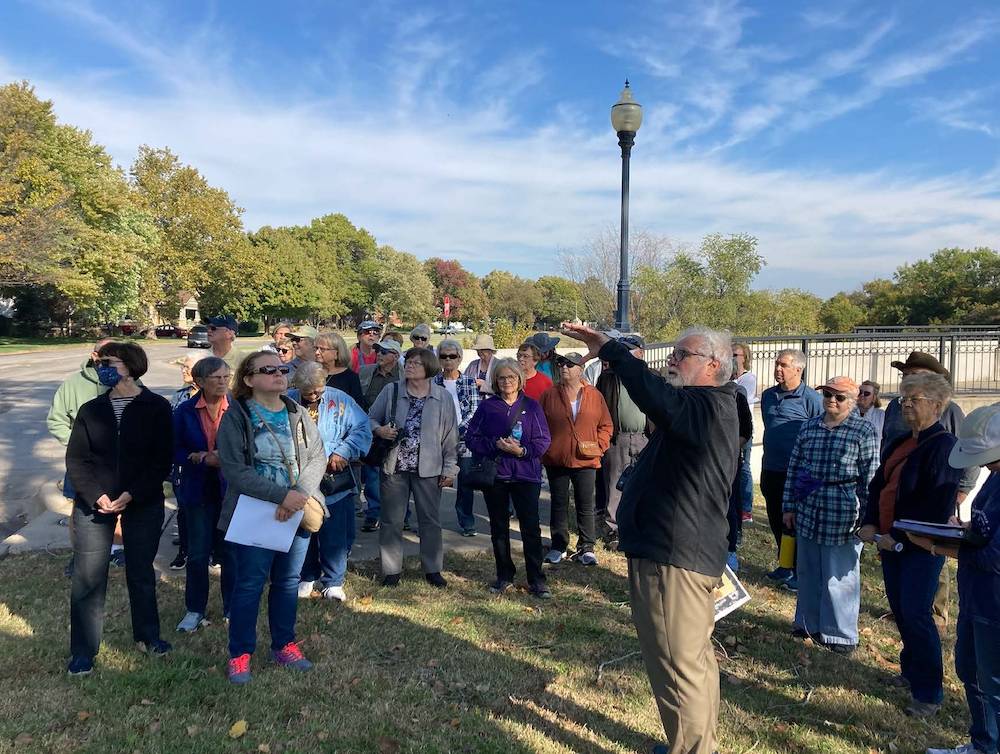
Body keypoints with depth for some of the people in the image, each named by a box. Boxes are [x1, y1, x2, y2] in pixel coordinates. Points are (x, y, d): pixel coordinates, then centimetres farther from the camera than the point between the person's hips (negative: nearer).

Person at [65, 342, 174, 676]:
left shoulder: (157, 407, -4)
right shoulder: (91, 410, 5)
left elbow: (162, 460, -7)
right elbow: (75, 459, 1)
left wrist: (132, 494, -16)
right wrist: (96, 495, -13)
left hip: (143, 503, -1)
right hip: (94, 503, 2)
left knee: (141, 572, 12)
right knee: (87, 578, 2)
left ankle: (147, 635, 30)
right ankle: (82, 651, 15)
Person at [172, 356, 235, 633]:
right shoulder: (184, 412, -2)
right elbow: (175, 451, -2)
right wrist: (204, 458, -16)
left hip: (230, 490, -1)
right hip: (198, 490, 1)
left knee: (230, 552, 8)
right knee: (197, 554, 8)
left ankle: (233, 609, 23)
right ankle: (195, 610, 25)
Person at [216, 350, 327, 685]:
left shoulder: (298, 414, 5)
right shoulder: (235, 418, -9)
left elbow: (318, 456, -1)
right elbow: (235, 470, -17)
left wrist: (299, 494, -18)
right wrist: (282, 495, -23)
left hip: (296, 513, 4)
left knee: (288, 581, 14)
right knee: (250, 584, 3)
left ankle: (284, 644, 30)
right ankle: (240, 654, 20)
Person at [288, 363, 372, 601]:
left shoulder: (340, 400, -4)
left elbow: (362, 428, -6)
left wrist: (343, 452, -16)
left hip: (334, 480, -1)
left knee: (335, 534, 3)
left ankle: (333, 582, 19)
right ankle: (306, 577, 33)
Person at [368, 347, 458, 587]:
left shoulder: (443, 397, -2)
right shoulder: (391, 391, -1)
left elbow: (450, 435, 2)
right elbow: (371, 418, 9)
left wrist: (449, 468, 1)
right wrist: (379, 430, -14)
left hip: (428, 469, 0)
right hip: (393, 467, 1)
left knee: (430, 520, 9)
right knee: (392, 521, 9)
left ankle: (432, 569, 25)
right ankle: (391, 570, 23)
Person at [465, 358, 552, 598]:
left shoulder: (531, 405, 2)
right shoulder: (487, 406, 4)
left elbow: (543, 441, -1)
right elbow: (471, 437, 0)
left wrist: (522, 450, -18)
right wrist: (495, 445, -15)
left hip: (526, 474, -2)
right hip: (494, 475, 2)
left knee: (531, 528, -2)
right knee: (499, 527, 12)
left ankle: (536, 580, 9)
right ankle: (504, 576, 26)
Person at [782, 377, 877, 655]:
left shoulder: (864, 431, -5)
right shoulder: (809, 426, 8)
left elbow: (871, 478, -6)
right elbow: (794, 467, 9)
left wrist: (866, 518, -8)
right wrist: (789, 506, 8)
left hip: (843, 514, -4)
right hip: (808, 510, 5)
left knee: (839, 575, 4)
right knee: (807, 570, 15)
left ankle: (841, 634, 20)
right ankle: (809, 623, 31)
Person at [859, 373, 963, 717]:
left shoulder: (944, 446, -14)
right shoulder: (899, 443, 12)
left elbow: (938, 506, -20)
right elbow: (878, 485, 13)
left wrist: (902, 538, -19)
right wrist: (870, 523, -1)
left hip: (921, 546, -8)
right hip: (891, 541, 8)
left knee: (916, 615, -5)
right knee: (899, 609, 16)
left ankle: (929, 693, 8)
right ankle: (911, 670, 34)